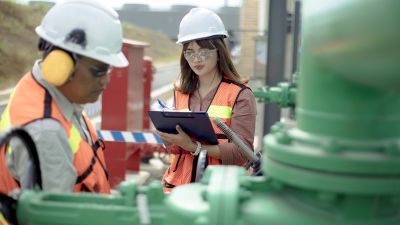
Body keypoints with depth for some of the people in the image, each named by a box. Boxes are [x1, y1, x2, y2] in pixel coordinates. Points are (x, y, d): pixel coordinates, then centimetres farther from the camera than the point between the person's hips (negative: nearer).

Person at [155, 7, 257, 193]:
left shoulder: (240, 95, -3)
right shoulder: (180, 93, 10)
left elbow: (242, 151, -11)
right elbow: (174, 148, 13)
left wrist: (194, 146, -21)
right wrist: (170, 140, -10)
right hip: (180, 186, 3)